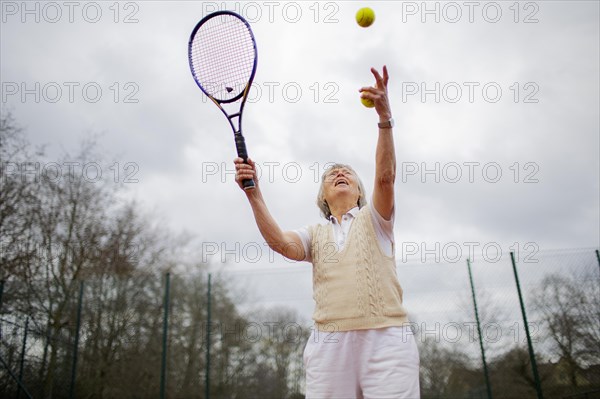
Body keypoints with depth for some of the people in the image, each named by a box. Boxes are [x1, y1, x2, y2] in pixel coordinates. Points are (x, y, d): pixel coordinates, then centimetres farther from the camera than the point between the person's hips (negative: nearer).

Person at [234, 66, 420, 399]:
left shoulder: (373, 219, 13)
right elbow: (279, 242, -2)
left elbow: (385, 177, -6)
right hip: (328, 344, 2)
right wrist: (253, 192, -14)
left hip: (386, 339, -1)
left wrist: (385, 117, -19)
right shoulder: (315, 235, 19)